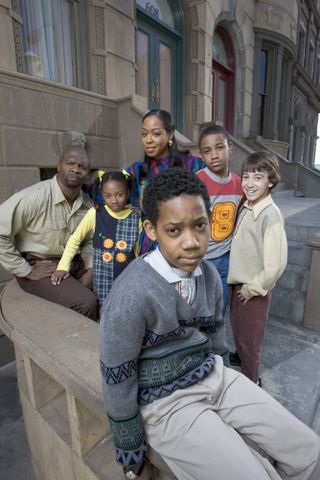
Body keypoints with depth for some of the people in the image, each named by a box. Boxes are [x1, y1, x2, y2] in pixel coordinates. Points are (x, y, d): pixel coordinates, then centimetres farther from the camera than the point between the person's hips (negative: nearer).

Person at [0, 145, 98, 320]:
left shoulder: (87, 204, 0)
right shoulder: (34, 197, -21)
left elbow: (89, 241, 10)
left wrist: (91, 269, -5)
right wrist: (26, 271, -17)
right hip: (39, 266, -6)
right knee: (87, 302, -23)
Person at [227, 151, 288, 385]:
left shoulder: (271, 214, -21)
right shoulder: (245, 208, 1)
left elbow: (275, 264, -22)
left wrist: (253, 288, -12)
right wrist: (239, 284, 8)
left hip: (255, 290, -6)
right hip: (238, 284, 6)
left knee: (250, 340, 13)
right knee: (238, 333, 23)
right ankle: (241, 360, 48)